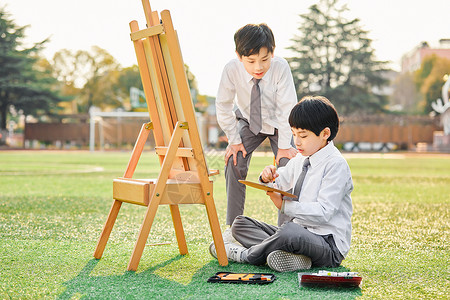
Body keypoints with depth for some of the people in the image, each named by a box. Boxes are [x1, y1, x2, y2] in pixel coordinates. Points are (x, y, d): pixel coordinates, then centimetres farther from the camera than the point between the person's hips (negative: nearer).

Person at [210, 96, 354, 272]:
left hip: (328, 243, -9)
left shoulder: (336, 165, -13)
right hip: (298, 232, 9)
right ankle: (291, 255, -19)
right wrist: (268, 178, 3)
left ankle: (245, 255, -11)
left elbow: (323, 212, -20)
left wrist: (285, 205, -18)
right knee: (240, 224, 4)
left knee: (290, 231, -41)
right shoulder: (300, 160, 12)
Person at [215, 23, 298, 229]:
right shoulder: (231, 70, -30)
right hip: (249, 121, 1)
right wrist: (234, 140, -13)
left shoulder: (280, 68, -34)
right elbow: (223, 106, -16)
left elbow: (287, 109, -27)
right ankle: (233, 226, -4)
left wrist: (284, 146, -23)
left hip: (278, 124, -1)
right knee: (234, 163, -15)